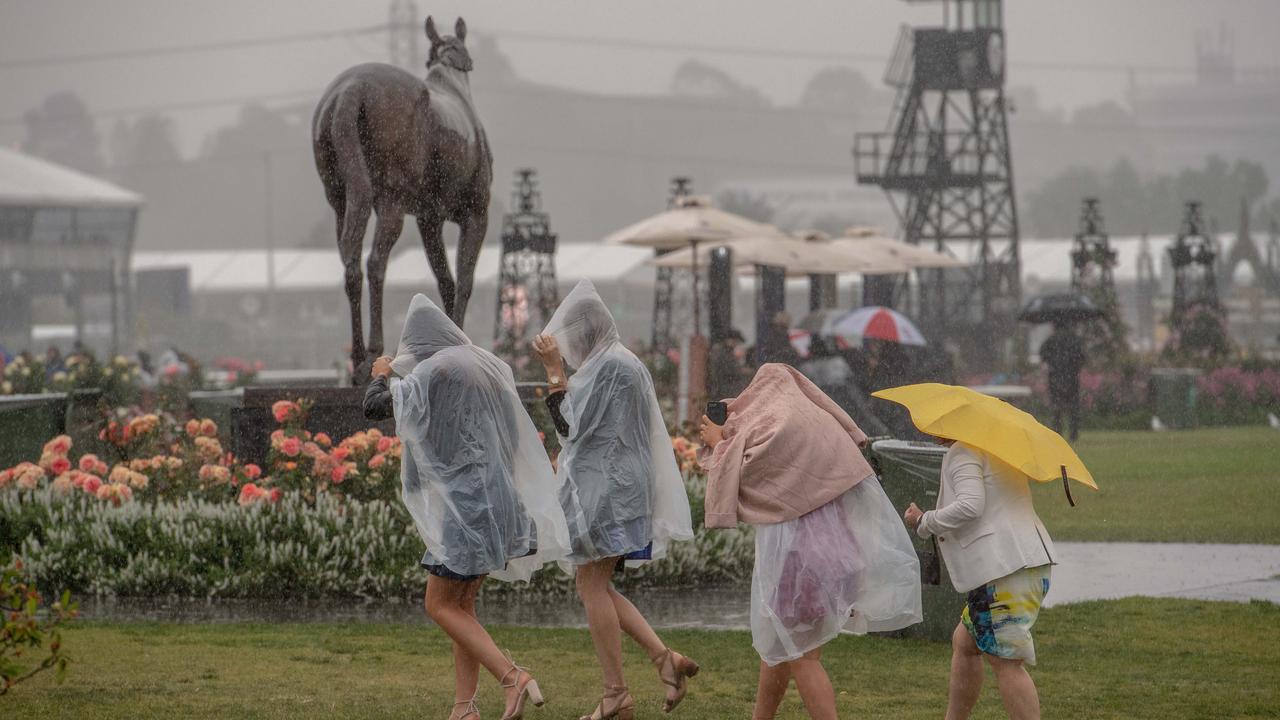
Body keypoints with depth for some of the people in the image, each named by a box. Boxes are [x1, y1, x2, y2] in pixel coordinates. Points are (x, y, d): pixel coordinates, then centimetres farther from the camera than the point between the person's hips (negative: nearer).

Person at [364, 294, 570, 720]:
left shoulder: (432, 372, -13)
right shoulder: (490, 367, 11)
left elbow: (374, 408, -2)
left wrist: (381, 376, 20)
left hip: (465, 502, -8)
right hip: (497, 498, 8)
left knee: (440, 605, -1)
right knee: (461, 604, 14)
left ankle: (512, 677, -15)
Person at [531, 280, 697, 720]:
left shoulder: (608, 366, -14)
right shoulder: (622, 363, 17)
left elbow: (570, 424, -14)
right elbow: (576, 425, 21)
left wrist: (555, 370, -11)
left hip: (605, 487, -10)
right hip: (614, 487, 10)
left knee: (592, 586, -6)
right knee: (597, 587, 12)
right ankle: (664, 658, 2)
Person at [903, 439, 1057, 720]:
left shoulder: (962, 452, -7)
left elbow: (970, 506, -21)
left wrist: (923, 522, -8)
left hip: (1006, 568, -11)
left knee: (1005, 661, -10)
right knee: (964, 642, 22)